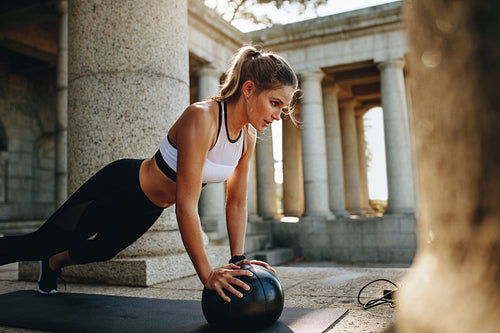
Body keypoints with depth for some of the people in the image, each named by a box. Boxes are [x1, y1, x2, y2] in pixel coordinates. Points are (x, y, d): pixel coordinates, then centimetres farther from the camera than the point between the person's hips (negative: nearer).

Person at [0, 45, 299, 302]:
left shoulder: (248, 136, -11)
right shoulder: (201, 118, -35)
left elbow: (237, 203, -3)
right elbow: (186, 205, -37)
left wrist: (238, 259, -8)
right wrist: (207, 274, -34)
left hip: (145, 212, 8)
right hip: (121, 187, -8)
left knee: (101, 250, 32)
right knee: (41, 243, 7)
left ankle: (53, 264, 64)